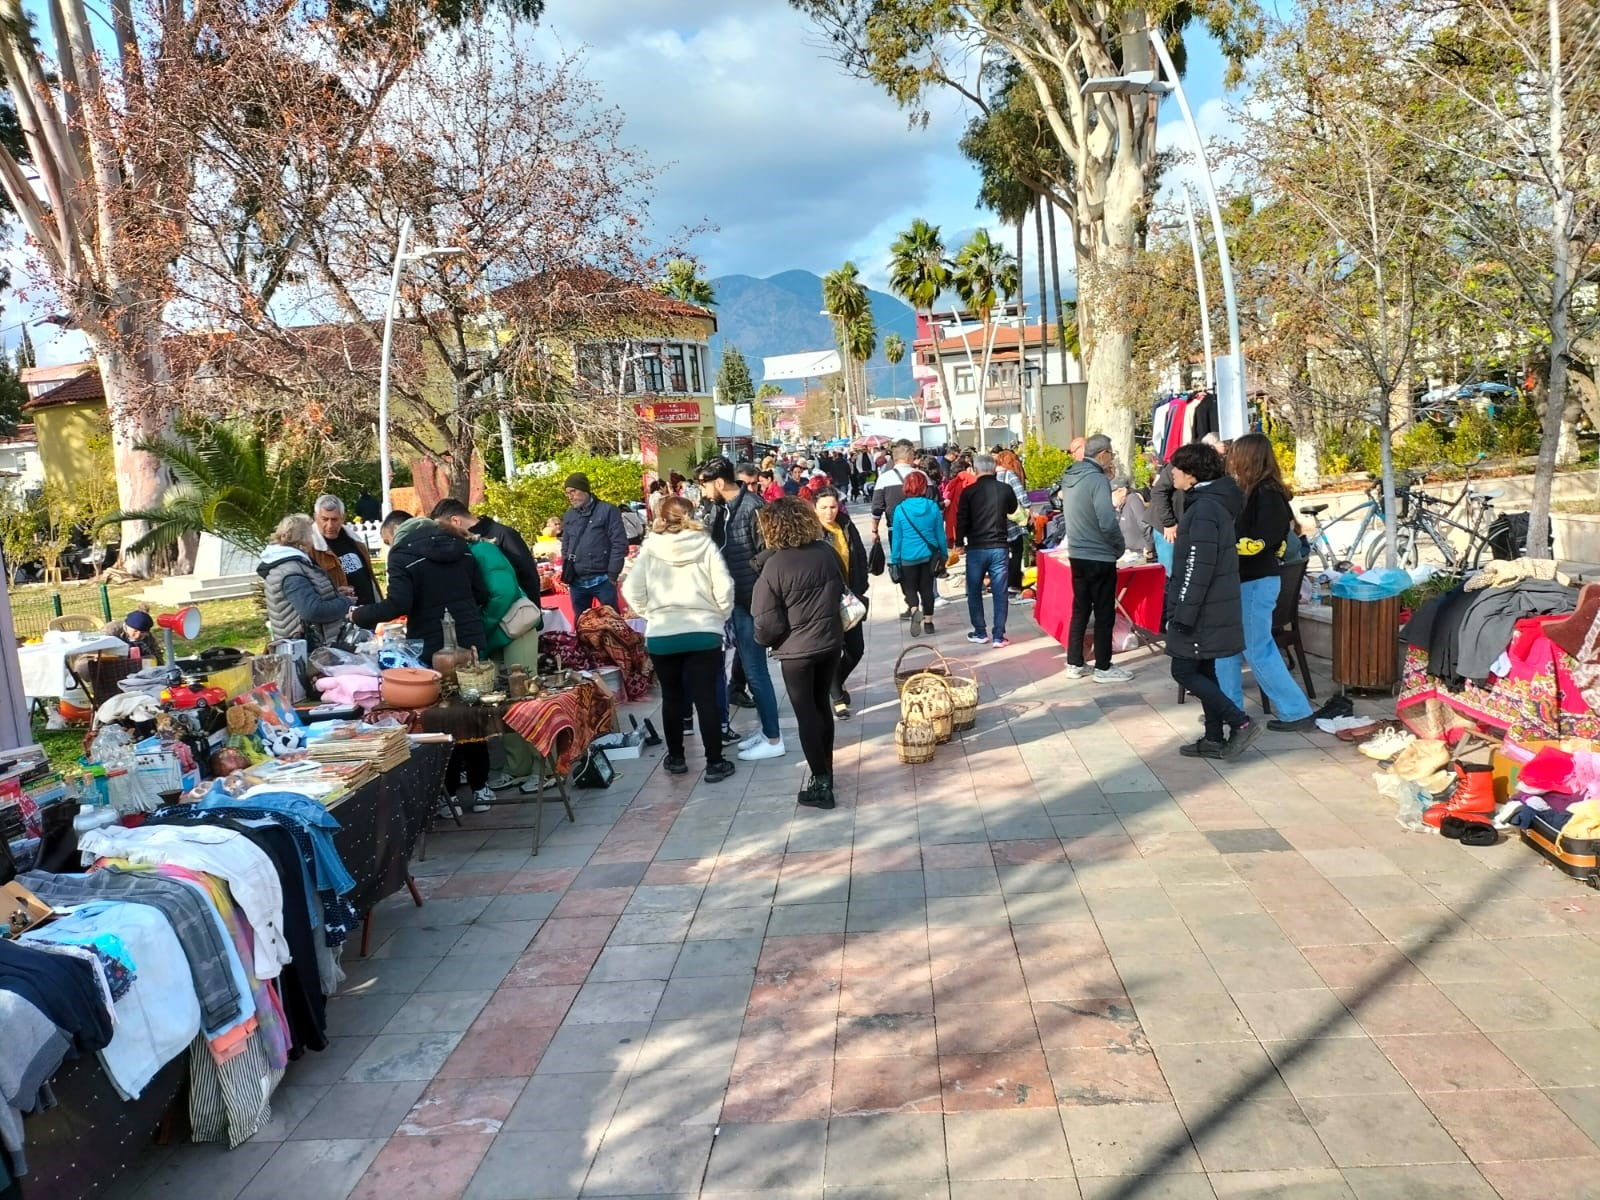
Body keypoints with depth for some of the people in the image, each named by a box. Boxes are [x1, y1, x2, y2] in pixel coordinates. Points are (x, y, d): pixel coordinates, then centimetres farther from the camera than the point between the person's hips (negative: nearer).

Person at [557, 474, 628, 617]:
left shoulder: (607, 511, -5)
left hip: (602, 580, -5)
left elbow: (619, 544, -8)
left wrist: (612, 575, -10)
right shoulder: (569, 515, 11)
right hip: (576, 582, 5)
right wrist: (566, 573, 9)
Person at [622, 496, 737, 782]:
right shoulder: (704, 544, -5)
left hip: (661, 635, 1)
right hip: (704, 632, -1)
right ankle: (715, 763, 7)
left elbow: (632, 591, -4)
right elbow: (724, 587, -8)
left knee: (672, 697, 15)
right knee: (706, 698, 3)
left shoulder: (650, 548, -4)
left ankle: (676, 758, 24)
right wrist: (721, 615, 10)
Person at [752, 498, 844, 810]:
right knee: (821, 706, 21)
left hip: (797, 650, -5)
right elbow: (841, 591, 10)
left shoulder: (774, 566, -20)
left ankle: (821, 783, 10)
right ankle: (826, 771, 33)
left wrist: (763, 640, 4)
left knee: (806, 714, 6)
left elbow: (768, 623, -17)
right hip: (831, 642, 5)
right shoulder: (826, 551, -6)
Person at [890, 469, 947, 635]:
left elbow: (897, 538, -4)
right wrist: (944, 553, 13)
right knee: (927, 588, 13)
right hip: (929, 555, 2)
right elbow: (940, 534, 1)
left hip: (908, 557, -2)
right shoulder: (933, 507, -6)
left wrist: (894, 559, 4)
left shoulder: (900, 509, -9)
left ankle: (914, 609, -18)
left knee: (910, 587, 10)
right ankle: (928, 621, 15)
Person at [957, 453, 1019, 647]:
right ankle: (999, 636, 3)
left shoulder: (968, 491, -8)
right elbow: (1012, 510, 19)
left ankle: (980, 633, 16)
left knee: (974, 592, 13)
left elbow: (961, 520, -7)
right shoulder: (1005, 489, -1)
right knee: (1000, 593, 5)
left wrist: (960, 542, 7)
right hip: (999, 547, 1)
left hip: (976, 548, -1)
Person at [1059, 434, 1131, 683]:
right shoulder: (1098, 479, -19)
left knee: (1080, 609, 15)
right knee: (1104, 613, 3)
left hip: (1076, 554, 8)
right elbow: (1107, 522, -24)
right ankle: (1103, 668, 10)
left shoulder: (1069, 477, 7)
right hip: (1099, 557, -8)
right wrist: (1120, 547, -9)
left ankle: (1074, 664, 20)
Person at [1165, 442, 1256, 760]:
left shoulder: (1204, 508, -19)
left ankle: (1241, 723, -4)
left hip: (1203, 610, -10)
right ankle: (1215, 739, 18)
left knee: (1184, 671, -4)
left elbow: (1199, 567, -23)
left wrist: (1184, 612, -21)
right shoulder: (1216, 502, 13)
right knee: (1203, 671, 14)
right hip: (1213, 607, 10)